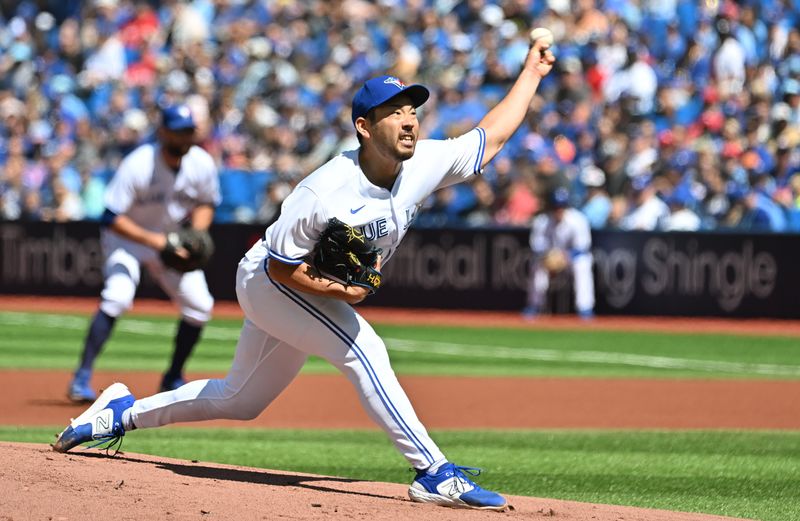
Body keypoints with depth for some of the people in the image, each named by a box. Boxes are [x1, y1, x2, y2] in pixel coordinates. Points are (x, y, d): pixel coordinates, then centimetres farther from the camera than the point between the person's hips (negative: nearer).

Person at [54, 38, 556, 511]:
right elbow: (282, 266, -23)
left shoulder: (424, 165, -15)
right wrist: (334, 290, -36)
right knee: (364, 349, -26)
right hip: (269, 281, -8)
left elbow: (492, 135, -4)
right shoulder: (325, 192, -33)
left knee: (242, 400, 17)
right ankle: (435, 475, -26)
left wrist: (530, 73, -3)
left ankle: (125, 411, 32)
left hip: (324, 291, 8)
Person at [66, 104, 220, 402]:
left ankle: (173, 379, 18)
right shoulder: (138, 165, -29)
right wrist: (153, 241, -35)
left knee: (199, 306, -2)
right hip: (128, 235, -5)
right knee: (117, 296, -29)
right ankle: (82, 378, -26)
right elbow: (111, 218, -27)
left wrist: (196, 234, -15)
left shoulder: (202, 165, -14)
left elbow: (206, 204, 5)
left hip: (173, 240, 5)